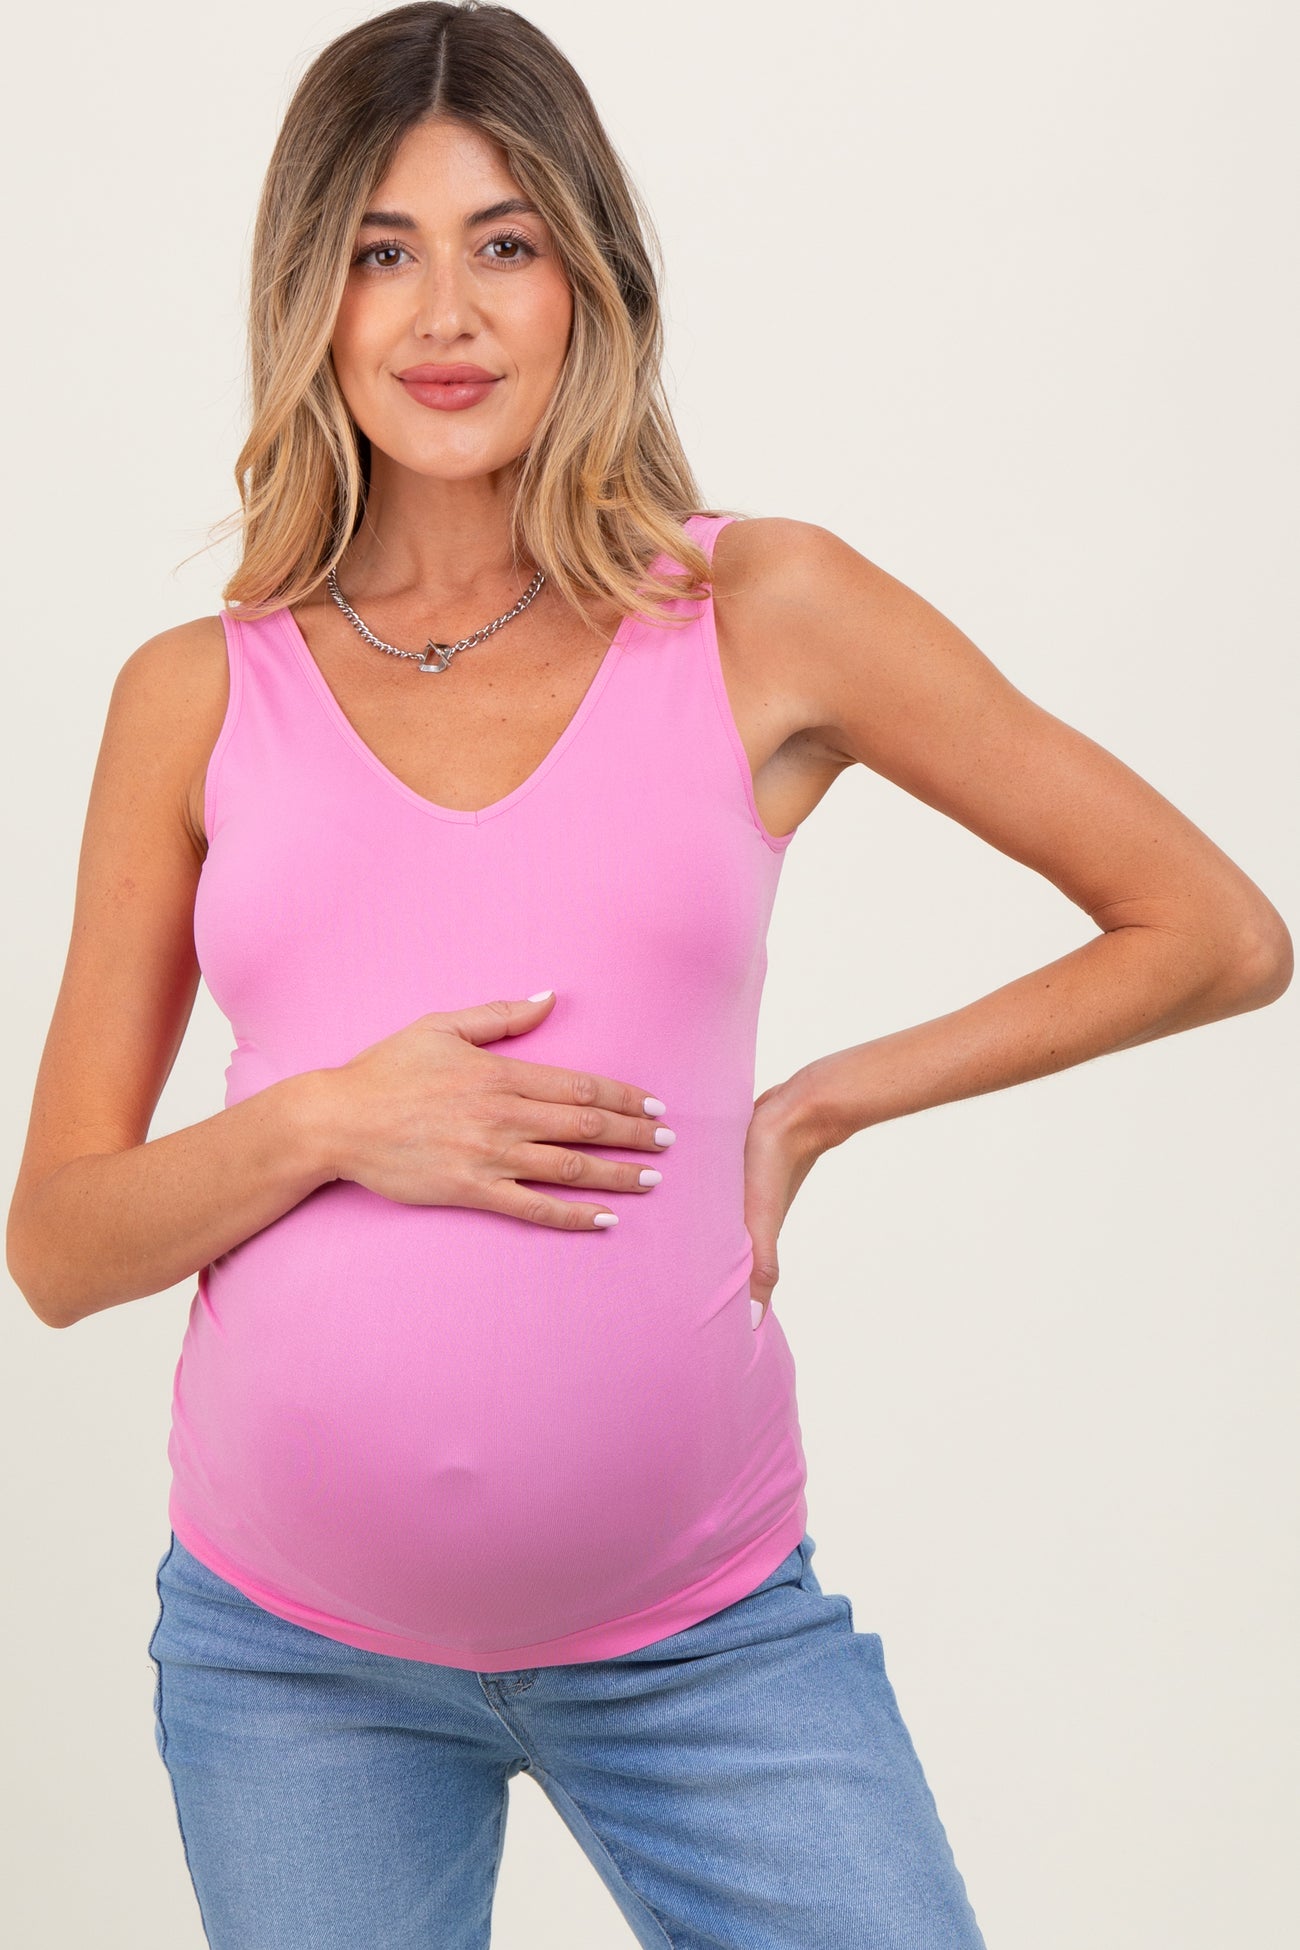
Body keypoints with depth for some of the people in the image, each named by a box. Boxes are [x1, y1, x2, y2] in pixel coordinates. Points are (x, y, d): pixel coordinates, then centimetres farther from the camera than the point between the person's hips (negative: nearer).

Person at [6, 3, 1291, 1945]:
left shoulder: (765, 614, -2)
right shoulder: (200, 696, 2)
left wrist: (818, 1103, -3)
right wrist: (329, 1123, -15)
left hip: (704, 1629, -1)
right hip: (289, 1645, 2)